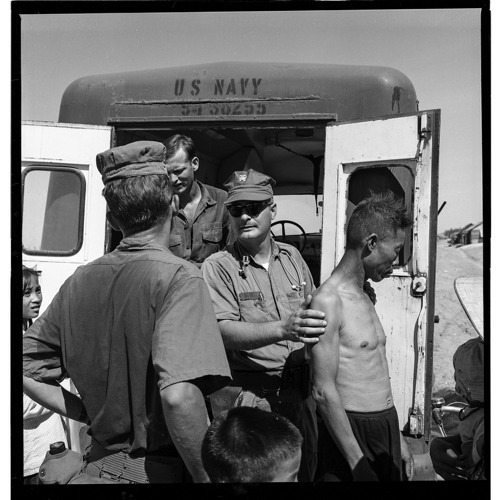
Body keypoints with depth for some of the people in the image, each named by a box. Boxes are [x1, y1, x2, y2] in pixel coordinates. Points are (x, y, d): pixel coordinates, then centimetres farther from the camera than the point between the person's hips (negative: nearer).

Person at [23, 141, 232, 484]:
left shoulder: (78, 281, -3)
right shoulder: (179, 278, -22)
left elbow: (26, 370, 5)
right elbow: (178, 395, -33)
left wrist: (91, 414, 5)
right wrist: (208, 477, -20)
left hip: (98, 461, 6)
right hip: (158, 468, -5)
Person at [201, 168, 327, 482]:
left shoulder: (292, 256, 6)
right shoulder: (218, 267, -10)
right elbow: (225, 331, -21)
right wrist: (283, 329, -34)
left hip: (299, 389, 5)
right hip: (249, 394, -4)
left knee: (305, 469, 19)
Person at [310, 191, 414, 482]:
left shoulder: (364, 296, 8)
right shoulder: (328, 299, -19)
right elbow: (324, 392, -20)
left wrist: (397, 436, 18)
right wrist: (358, 464, -17)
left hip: (387, 426, 8)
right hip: (351, 430, -8)